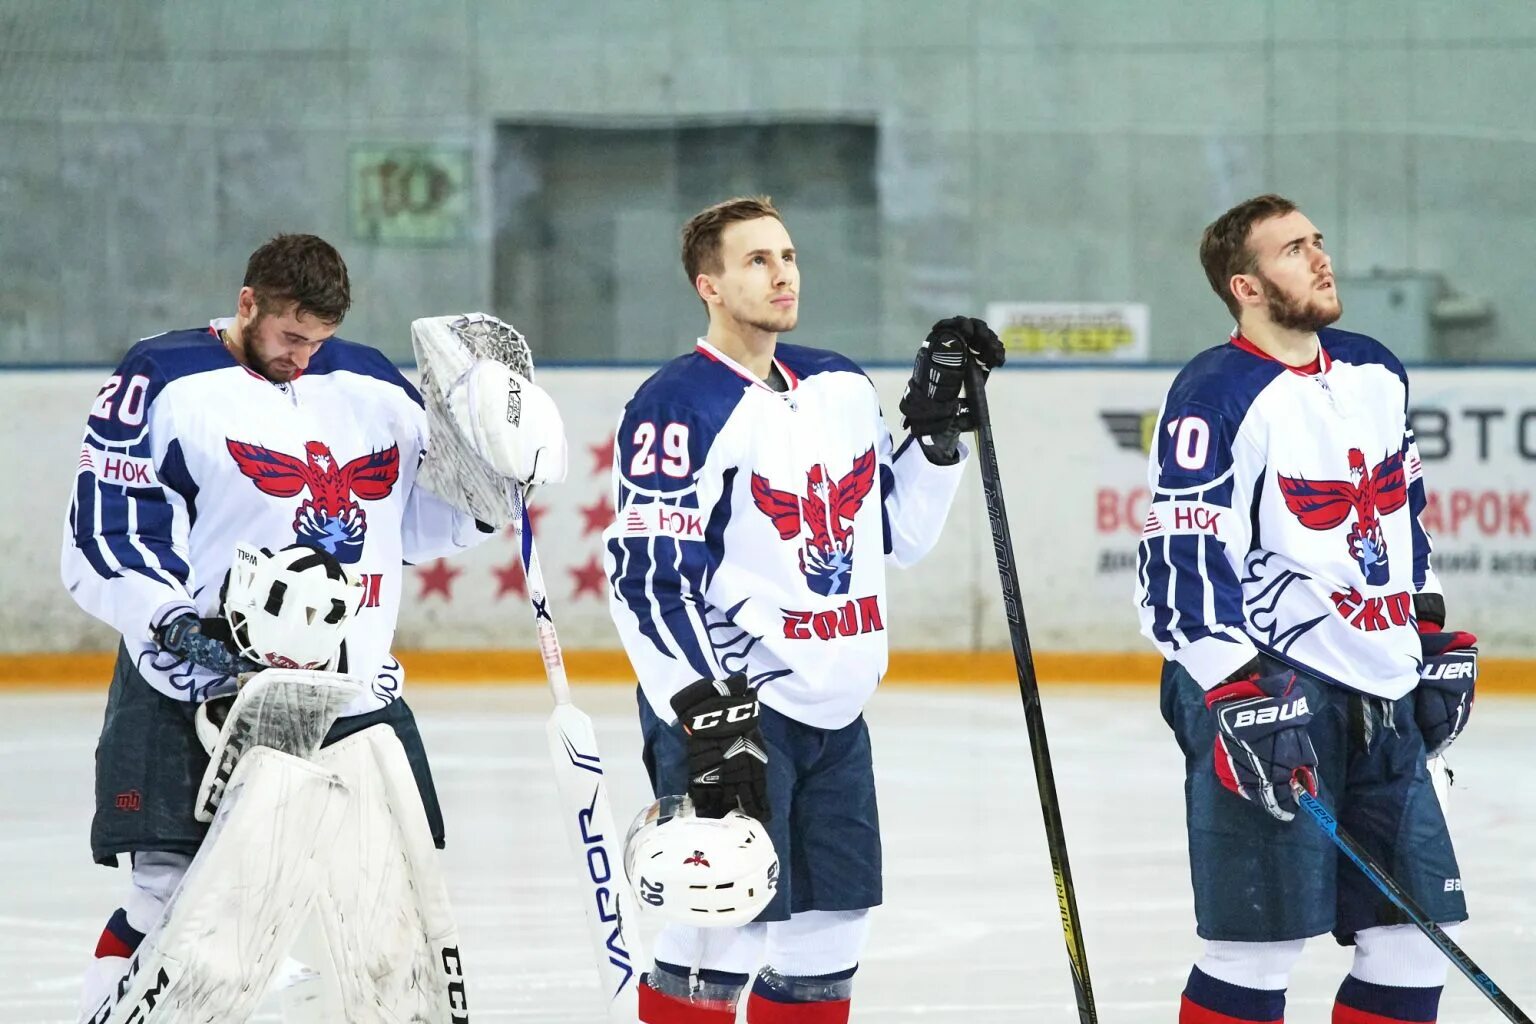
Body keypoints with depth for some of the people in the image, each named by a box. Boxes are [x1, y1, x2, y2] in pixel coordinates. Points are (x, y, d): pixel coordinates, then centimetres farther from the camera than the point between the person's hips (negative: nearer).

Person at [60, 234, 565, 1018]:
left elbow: (421, 524, 19)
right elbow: (101, 539, -9)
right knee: (170, 899, -10)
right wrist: (174, 620, -23)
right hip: (198, 686, -5)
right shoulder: (164, 383, -6)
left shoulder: (373, 385, 11)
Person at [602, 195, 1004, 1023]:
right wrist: (710, 719, -24)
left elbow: (897, 532, 18)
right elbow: (648, 580, -18)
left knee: (829, 936, 12)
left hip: (833, 710, 8)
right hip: (724, 709, -8)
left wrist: (937, 423, 6)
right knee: (723, 931, -12)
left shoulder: (841, 388, 11)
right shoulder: (680, 408, -13)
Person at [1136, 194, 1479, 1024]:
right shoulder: (1217, 395, -12)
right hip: (1264, 684, -8)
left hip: (1380, 697, 8)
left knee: (1411, 945, 6)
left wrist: (1436, 641, 20)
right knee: (1258, 948, -10)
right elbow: (1182, 563, -17)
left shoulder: (1375, 373, 12)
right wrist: (1240, 699, -24)